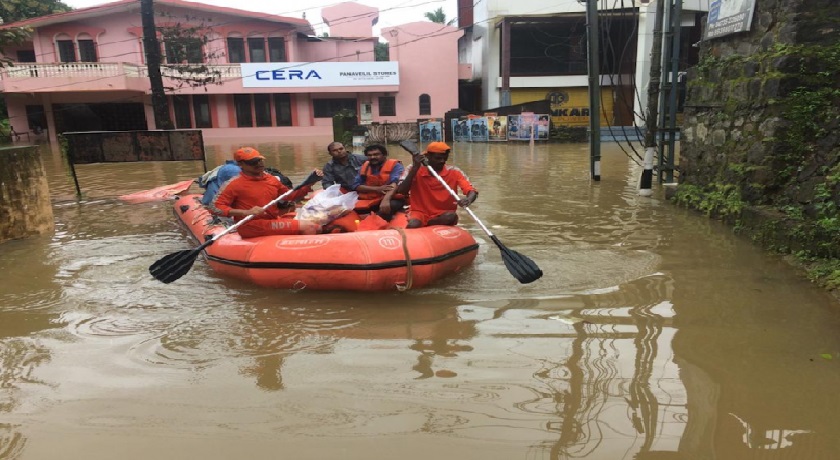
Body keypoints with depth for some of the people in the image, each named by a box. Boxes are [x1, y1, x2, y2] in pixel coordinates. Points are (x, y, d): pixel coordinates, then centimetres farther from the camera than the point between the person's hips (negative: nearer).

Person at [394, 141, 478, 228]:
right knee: (413, 225, -34)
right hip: (420, 212, -2)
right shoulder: (415, 169, -6)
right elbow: (401, 191, -17)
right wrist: (415, 168, -24)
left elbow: (472, 191, -17)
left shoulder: (454, 172, -7)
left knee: (451, 216, -31)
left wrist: (468, 200, -42)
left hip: (443, 215, 2)